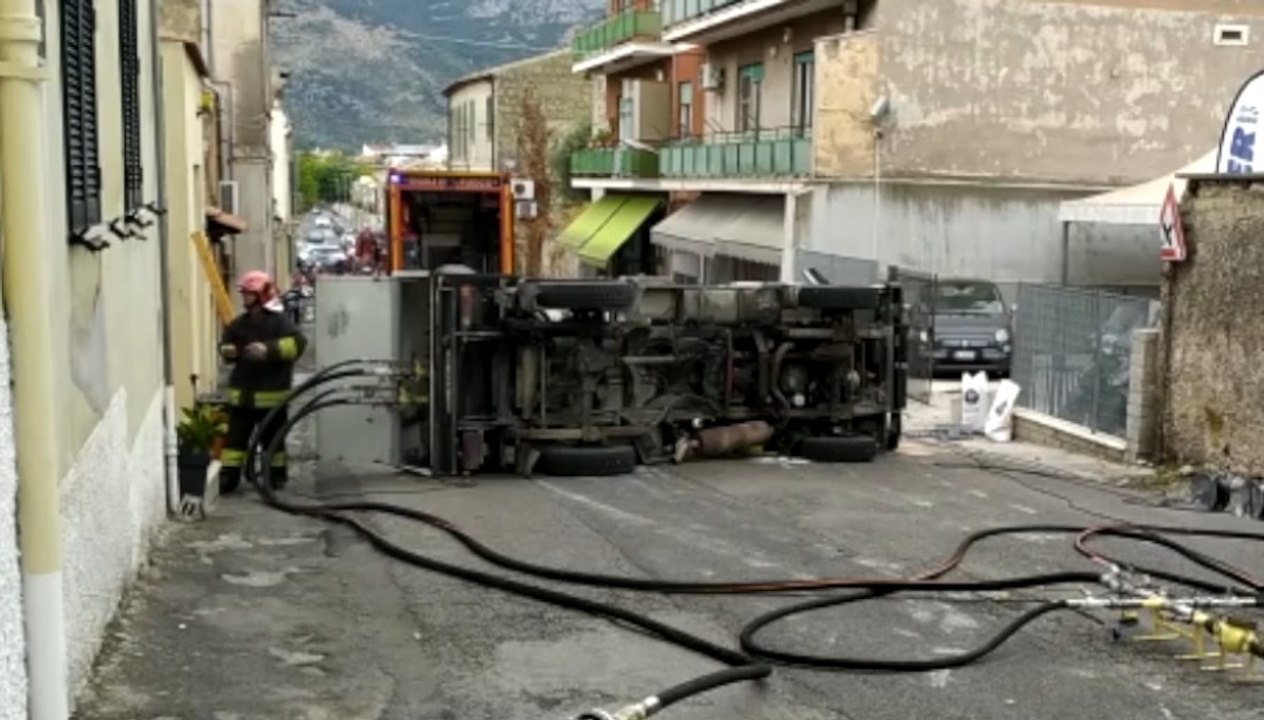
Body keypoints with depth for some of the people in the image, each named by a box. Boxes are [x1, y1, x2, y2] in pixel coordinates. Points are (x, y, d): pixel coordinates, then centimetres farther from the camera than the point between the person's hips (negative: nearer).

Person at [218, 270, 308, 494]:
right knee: (236, 434, 2)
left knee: (273, 436, 8)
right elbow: (226, 342, 22)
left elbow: (297, 343, -24)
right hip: (242, 390, 5)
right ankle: (228, 474, 5)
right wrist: (227, 351, -3)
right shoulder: (240, 323, 8)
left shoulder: (279, 321, -10)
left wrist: (269, 350, -34)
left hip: (272, 391, -5)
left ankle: (277, 473, 23)